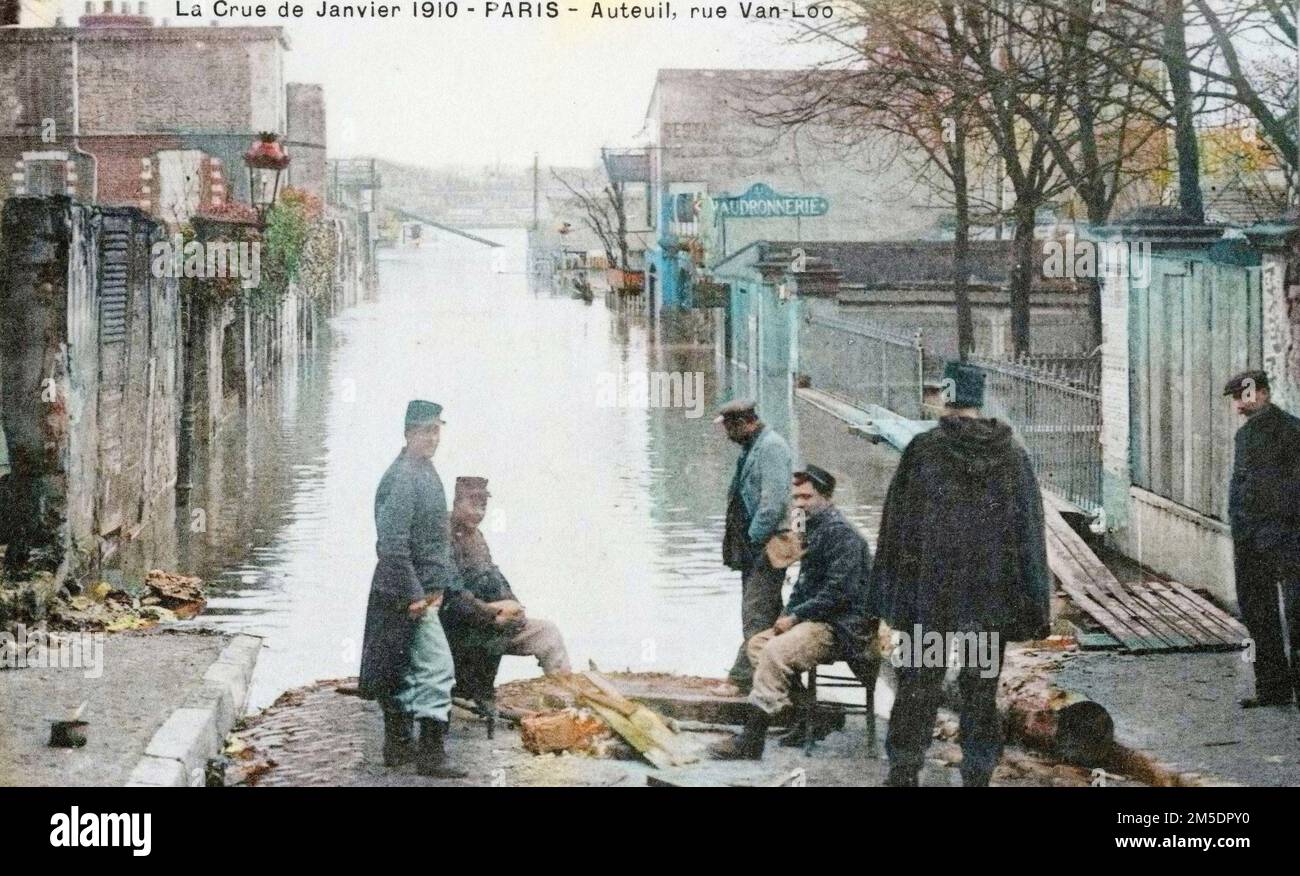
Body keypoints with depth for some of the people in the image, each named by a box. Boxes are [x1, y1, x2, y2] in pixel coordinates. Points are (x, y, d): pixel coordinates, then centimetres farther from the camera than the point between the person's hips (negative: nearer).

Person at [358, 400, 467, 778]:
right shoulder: (401, 477, -18)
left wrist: (440, 585, 16)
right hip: (406, 592, -10)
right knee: (435, 667, -10)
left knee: (404, 670, 16)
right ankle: (432, 753, -7)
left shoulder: (427, 473, 14)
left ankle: (397, 745, 24)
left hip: (421, 591, 10)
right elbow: (392, 545, -23)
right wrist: (415, 595, -22)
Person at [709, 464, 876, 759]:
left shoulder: (839, 531, -15)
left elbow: (840, 592, -22)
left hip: (843, 627, -11)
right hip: (817, 620, 11)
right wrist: (787, 614, 7)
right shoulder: (813, 529, 17)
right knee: (756, 644, 8)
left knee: (775, 652, -26)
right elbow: (805, 582, 25)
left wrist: (796, 616, -15)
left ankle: (751, 740, -23)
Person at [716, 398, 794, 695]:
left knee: (756, 616, -10)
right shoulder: (751, 447, 17)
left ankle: (742, 678, -11)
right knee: (766, 614, 13)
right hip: (752, 547, 10)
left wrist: (754, 537, -18)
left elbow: (774, 500, -22)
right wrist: (737, 545, 16)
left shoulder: (772, 447, -14)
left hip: (767, 545, -10)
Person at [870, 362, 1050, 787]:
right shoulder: (1012, 455, 2)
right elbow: (1030, 531, 4)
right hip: (992, 594, 2)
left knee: (919, 683, 6)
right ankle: (978, 772, 11)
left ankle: (904, 771, 8)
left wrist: (888, 591, 3)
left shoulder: (923, 450, -7)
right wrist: (1033, 606, 8)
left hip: (930, 592, -2)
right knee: (982, 688, 9)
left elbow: (897, 523, -5)